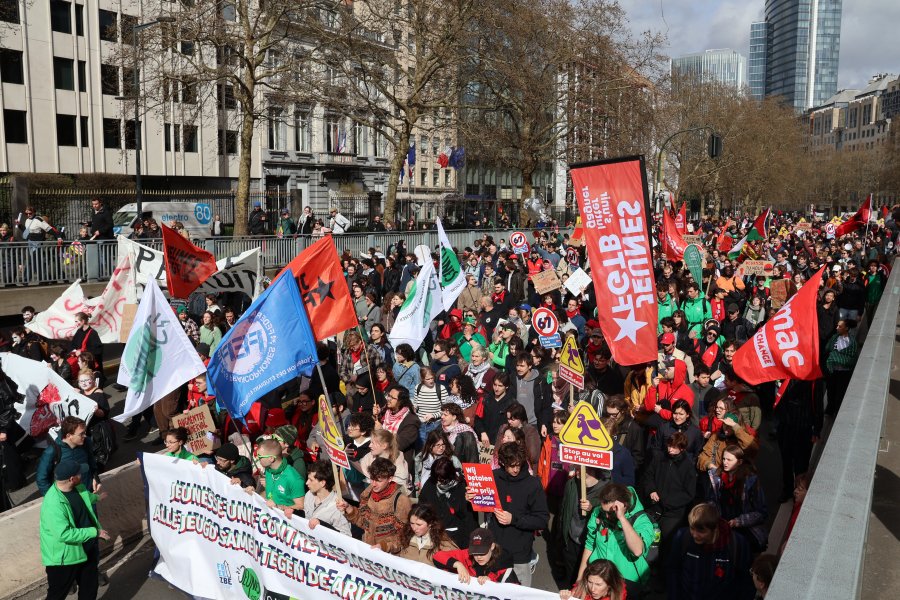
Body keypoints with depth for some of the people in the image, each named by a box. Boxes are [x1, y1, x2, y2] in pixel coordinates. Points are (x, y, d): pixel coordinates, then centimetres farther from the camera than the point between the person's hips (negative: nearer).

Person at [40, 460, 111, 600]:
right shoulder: (53, 504, -33)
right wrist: (94, 532, -30)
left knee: (90, 587, 22)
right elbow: (64, 534, -35)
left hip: (87, 549, 8)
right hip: (64, 557, -8)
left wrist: (96, 497, 40)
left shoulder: (78, 487, -6)